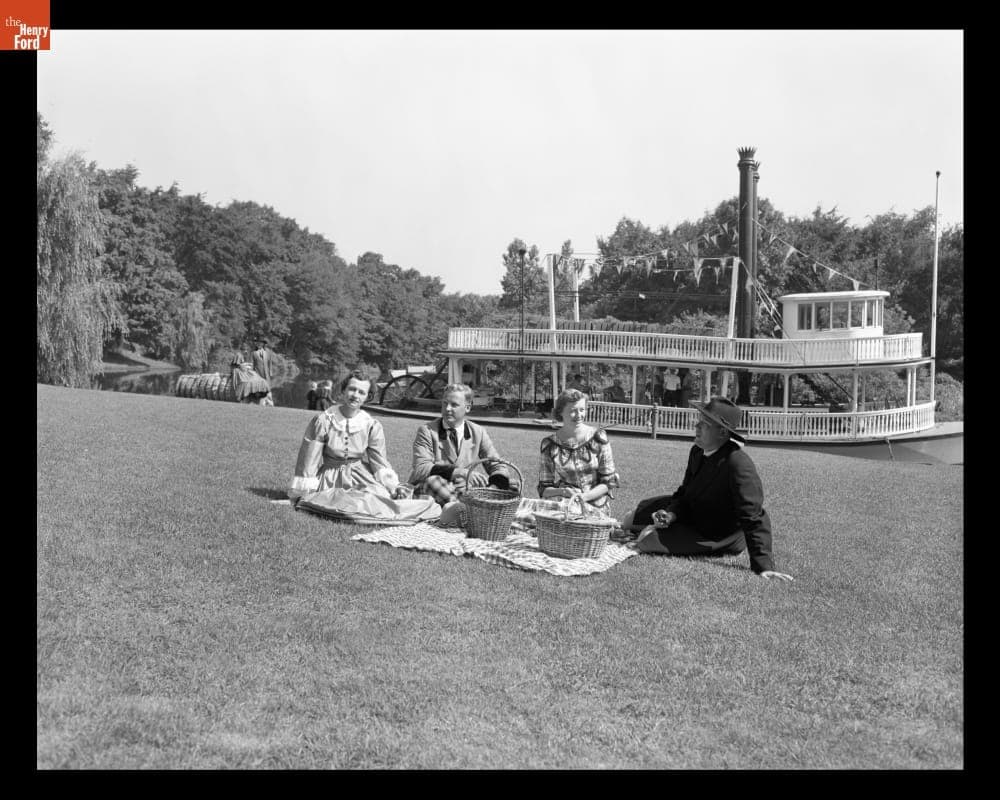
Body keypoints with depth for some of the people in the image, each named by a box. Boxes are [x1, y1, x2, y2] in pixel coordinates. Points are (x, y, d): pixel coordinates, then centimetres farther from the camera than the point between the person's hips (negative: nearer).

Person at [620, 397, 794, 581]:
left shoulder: (739, 464, -35)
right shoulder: (697, 452, -8)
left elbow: (754, 517, -34)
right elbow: (684, 494, 2)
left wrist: (764, 567, -36)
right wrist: (671, 514, -20)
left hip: (720, 537, -8)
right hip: (693, 514, 8)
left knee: (650, 539, -18)